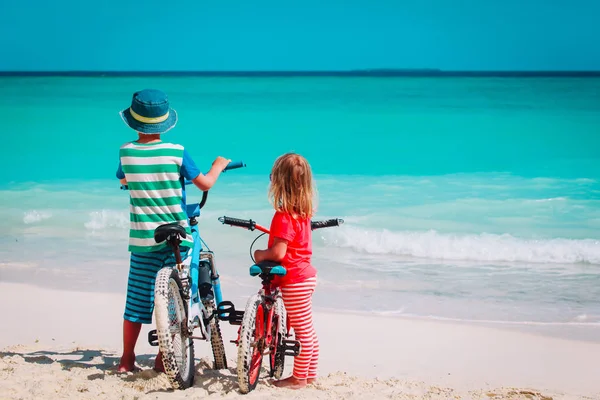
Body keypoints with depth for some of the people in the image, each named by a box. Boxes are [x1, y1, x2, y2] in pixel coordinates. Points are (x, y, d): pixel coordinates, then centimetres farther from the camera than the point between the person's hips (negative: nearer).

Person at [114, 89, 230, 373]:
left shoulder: (126, 152, -4)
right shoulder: (177, 152, -11)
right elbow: (205, 183, -2)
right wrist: (219, 166, 17)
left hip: (142, 239, 2)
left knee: (137, 298, 10)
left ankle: (127, 360, 16)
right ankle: (162, 358, 12)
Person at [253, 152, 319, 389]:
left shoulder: (283, 216, -21)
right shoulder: (303, 211, 6)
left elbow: (278, 253, -25)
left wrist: (261, 254, -9)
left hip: (294, 281, -10)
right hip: (306, 275, 10)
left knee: (302, 330, -1)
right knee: (307, 329, 18)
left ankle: (299, 378, 7)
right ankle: (310, 373, 28)